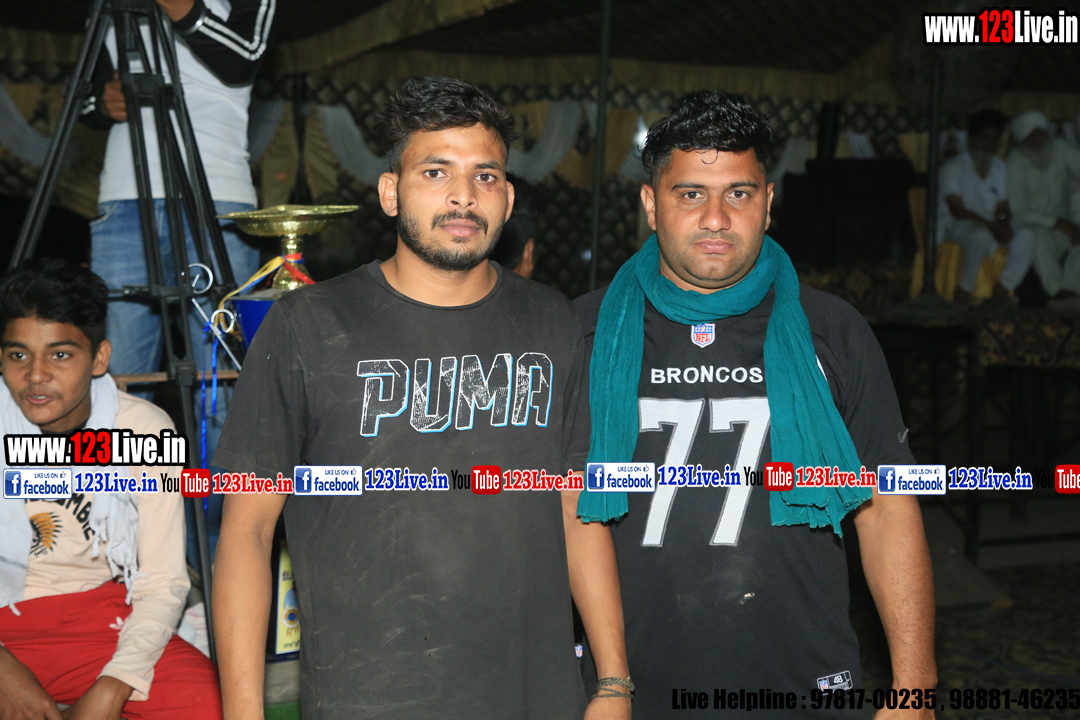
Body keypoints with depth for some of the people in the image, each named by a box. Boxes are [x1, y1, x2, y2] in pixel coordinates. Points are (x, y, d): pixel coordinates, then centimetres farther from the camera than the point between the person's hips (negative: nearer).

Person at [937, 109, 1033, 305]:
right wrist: (991, 225, -27)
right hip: (956, 226, -6)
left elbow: (1002, 207, 11)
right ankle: (964, 289, -22)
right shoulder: (953, 168, -7)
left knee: (1026, 235, -21)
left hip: (989, 225, 6)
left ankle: (1003, 288, -17)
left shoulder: (999, 168, 14)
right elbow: (957, 210, -17)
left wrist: (1003, 223, -15)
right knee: (981, 235, -40)